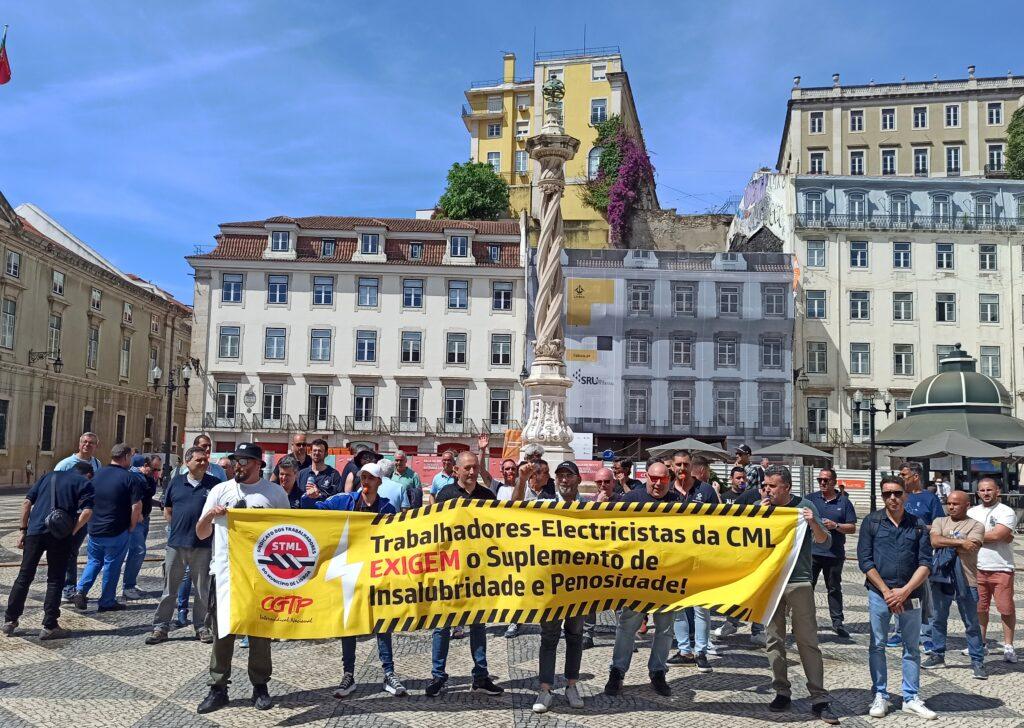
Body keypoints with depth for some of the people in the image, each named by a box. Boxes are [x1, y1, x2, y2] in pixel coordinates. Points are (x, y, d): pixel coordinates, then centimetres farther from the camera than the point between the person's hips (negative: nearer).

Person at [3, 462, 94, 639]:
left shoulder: (49, 476, 21)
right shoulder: (85, 483, 8)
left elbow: (27, 502, 13)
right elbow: (87, 511, -9)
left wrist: (23, 529, 15)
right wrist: (72, 532, -1)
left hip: (35, 530, 4)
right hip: (59, 534, -3)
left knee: (24, 576, 15)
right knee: (55, 580, 6)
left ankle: (10, 620, 21)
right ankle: (49, 626, 8)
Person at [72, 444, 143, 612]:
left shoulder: (97, 474, 5)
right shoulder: (130, 478, -13)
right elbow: (137, 506, -18)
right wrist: (131, 527, -5)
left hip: (95, 528, 5)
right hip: (117, 532, -5)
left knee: (94, 560, 22)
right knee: (112, 565, 7)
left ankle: (81, 590, 6)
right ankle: (107, 602, 15)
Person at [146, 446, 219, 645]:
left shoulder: (214, 484, 0)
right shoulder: (176, 482, 5)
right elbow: (167, 510, 14)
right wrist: (178, 529, 6)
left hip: (203, 545, -1)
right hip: (176, 544, 1)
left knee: (202, 589, 8)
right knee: (169, 588, 8)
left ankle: (202, 627, 19)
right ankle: (161, 627, 16)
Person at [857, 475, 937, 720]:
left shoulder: (918, 525, 4)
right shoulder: (871, 522, 1)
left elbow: (925, 563, -1)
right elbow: (865, 561, -3)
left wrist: (905, 591, -12)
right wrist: (887, 591, -8)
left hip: (910, 595, 1)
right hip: (879, 593, -1)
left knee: (912, 648, 8)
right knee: (877, 646, 5)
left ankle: (911, 698, 19)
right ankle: (880, 696, 15)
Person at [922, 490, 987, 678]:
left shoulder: (975, 526, -1)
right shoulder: (939, 521, 8)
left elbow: (968, 549, -16)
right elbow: (935, 541, -11)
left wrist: (945, 543, -8)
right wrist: (960, 542, -17)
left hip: (965, 580, -3)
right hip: (940, 578, 3)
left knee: (972, 624, 5)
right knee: (938, 619, 13)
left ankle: (977, 662, 14)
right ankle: (938, 655, 25)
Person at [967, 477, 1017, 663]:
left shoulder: (1006, 512, -6)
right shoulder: (972, 512, 10)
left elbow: (997, 535, -17)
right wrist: (1003, 537, -11)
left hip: (1001, 569, -4)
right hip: (977, 568, 4)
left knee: (1006, 609, -1)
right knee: (979, 608, 11)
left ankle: (1008, 646, 9)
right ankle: (981, 642, 25)